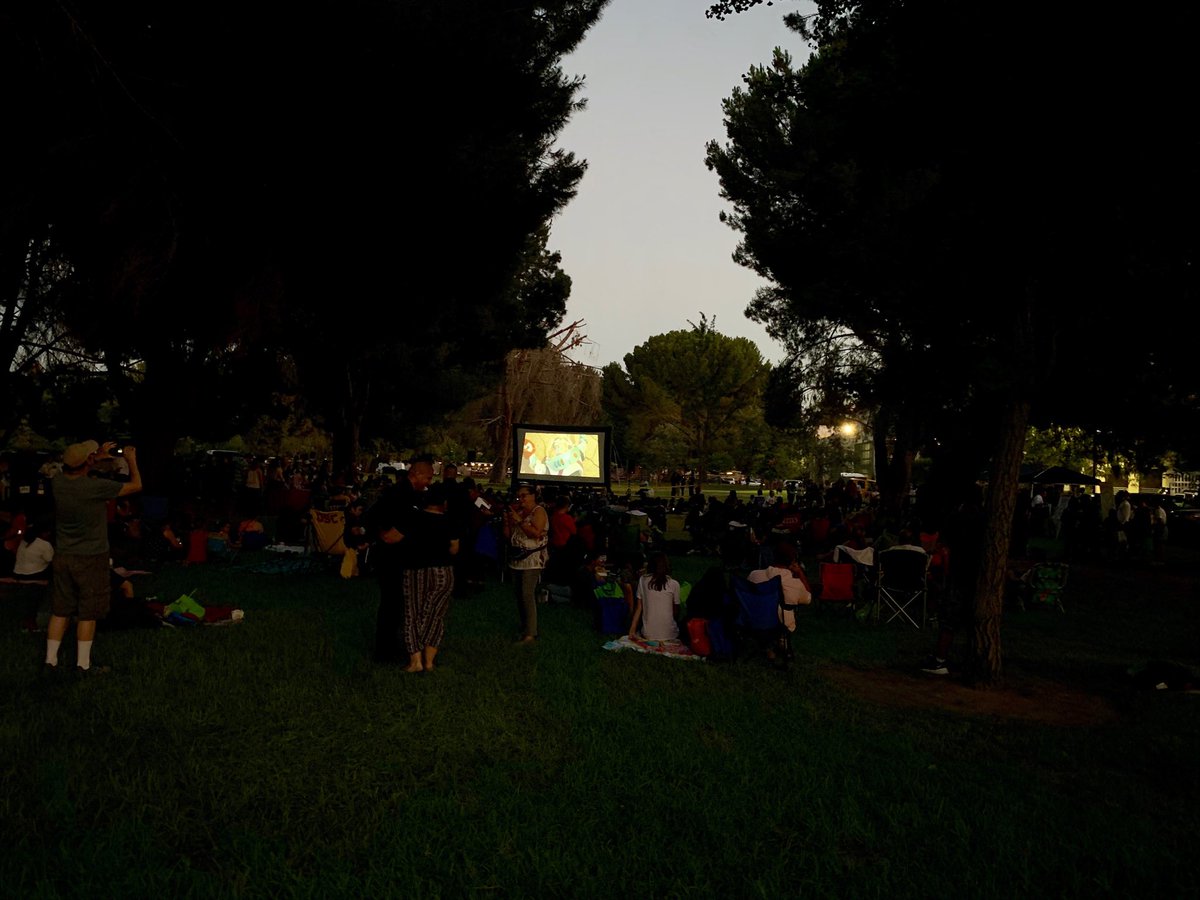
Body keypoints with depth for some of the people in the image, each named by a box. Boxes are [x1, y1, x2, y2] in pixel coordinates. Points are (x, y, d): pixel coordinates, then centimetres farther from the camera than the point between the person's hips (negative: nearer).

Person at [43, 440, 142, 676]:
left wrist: (99, 456, 26)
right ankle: (83, 664, 11)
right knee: (87, 614, 4)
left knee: (60, 611, 14)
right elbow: (136, 485, -8)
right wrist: (131, 460, 7)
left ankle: (50, 659, 20)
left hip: (62, 557, 6)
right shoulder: (96, 487, -21)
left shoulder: (57, 482, -4)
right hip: (90, 559, -6)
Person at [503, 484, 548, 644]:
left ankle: (530, 633, -13)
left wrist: (519, 521, -19)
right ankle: (523, 627, 18)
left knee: (527, 594, -13)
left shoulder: (538, 511, -6)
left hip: (532, 560, -8)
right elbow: (508, 536, 16)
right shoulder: (519, 512, 16)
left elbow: (536, 532, -21)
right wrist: (507, 522, 0)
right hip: (517, 559, 8)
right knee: (519, 594, 9)